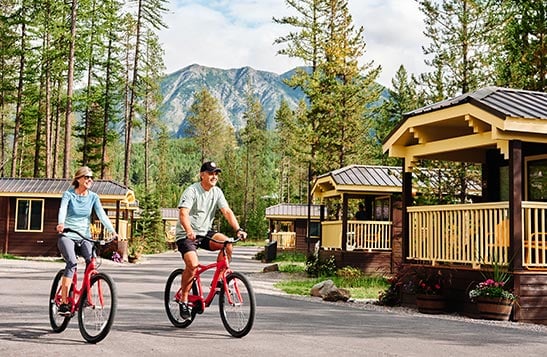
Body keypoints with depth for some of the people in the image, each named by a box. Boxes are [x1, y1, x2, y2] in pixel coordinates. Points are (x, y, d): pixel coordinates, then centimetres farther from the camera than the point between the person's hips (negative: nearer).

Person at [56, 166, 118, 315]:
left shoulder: (93, 197, 4)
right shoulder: (68, 194, -4)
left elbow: (102, 214, -7)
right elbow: (62, 210, -22)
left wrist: (113, 231, -23)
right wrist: (61, 224, -44)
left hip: (84, 237, 3)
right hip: (67, 236, -3)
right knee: (72, 262, -27)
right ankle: (63, 303, -24)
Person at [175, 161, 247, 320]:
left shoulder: (217, 192, 2)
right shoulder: (191, 191, -15)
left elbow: (227, 211, -7)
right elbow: (183, 214, -27)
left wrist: (238, 230, -22)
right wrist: (189, 231, -46)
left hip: (205, 232, 5)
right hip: (186, 235, -5)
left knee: (227, 243, -22)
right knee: (192, 264, -26)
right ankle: (183, 299, -4)